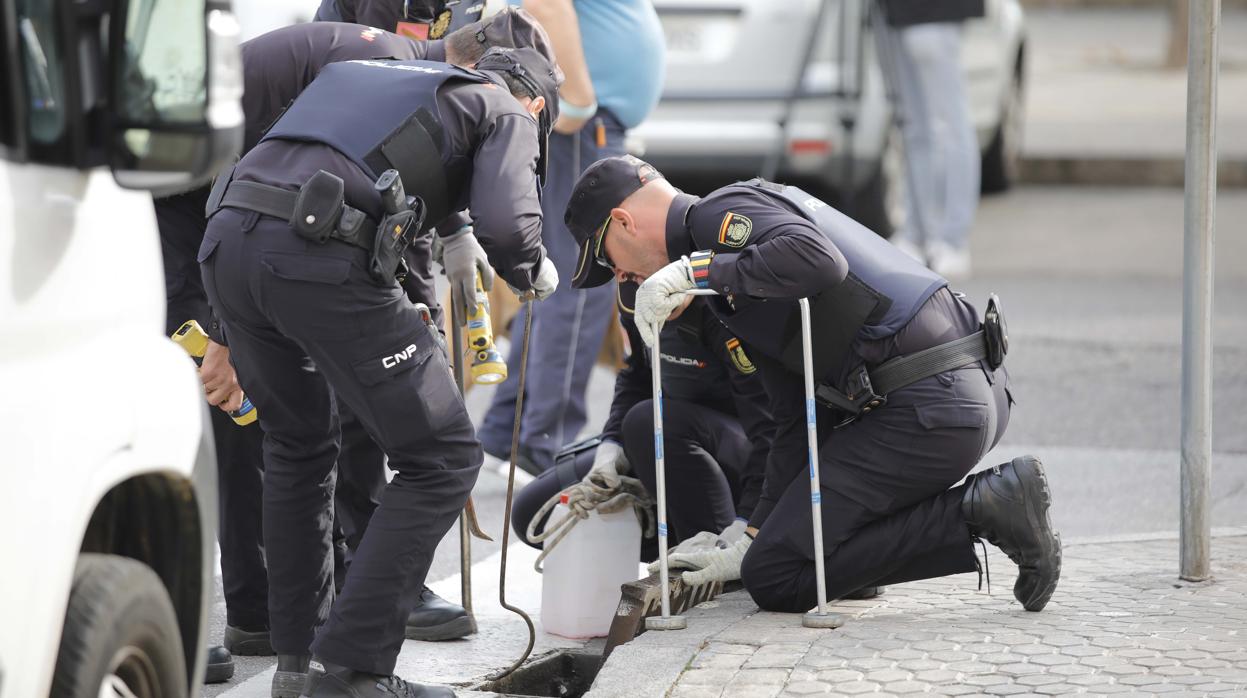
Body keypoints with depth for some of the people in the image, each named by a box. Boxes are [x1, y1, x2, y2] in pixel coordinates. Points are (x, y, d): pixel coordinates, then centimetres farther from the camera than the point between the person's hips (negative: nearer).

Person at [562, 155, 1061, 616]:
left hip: (927, 410, -11)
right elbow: (797, 419, 24)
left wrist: (694, 271, -16)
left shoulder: (725, 211, -4)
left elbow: (818, 261, -27)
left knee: (776, 579, -7)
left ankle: (978, 515, -9)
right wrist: (753, 541, 22)